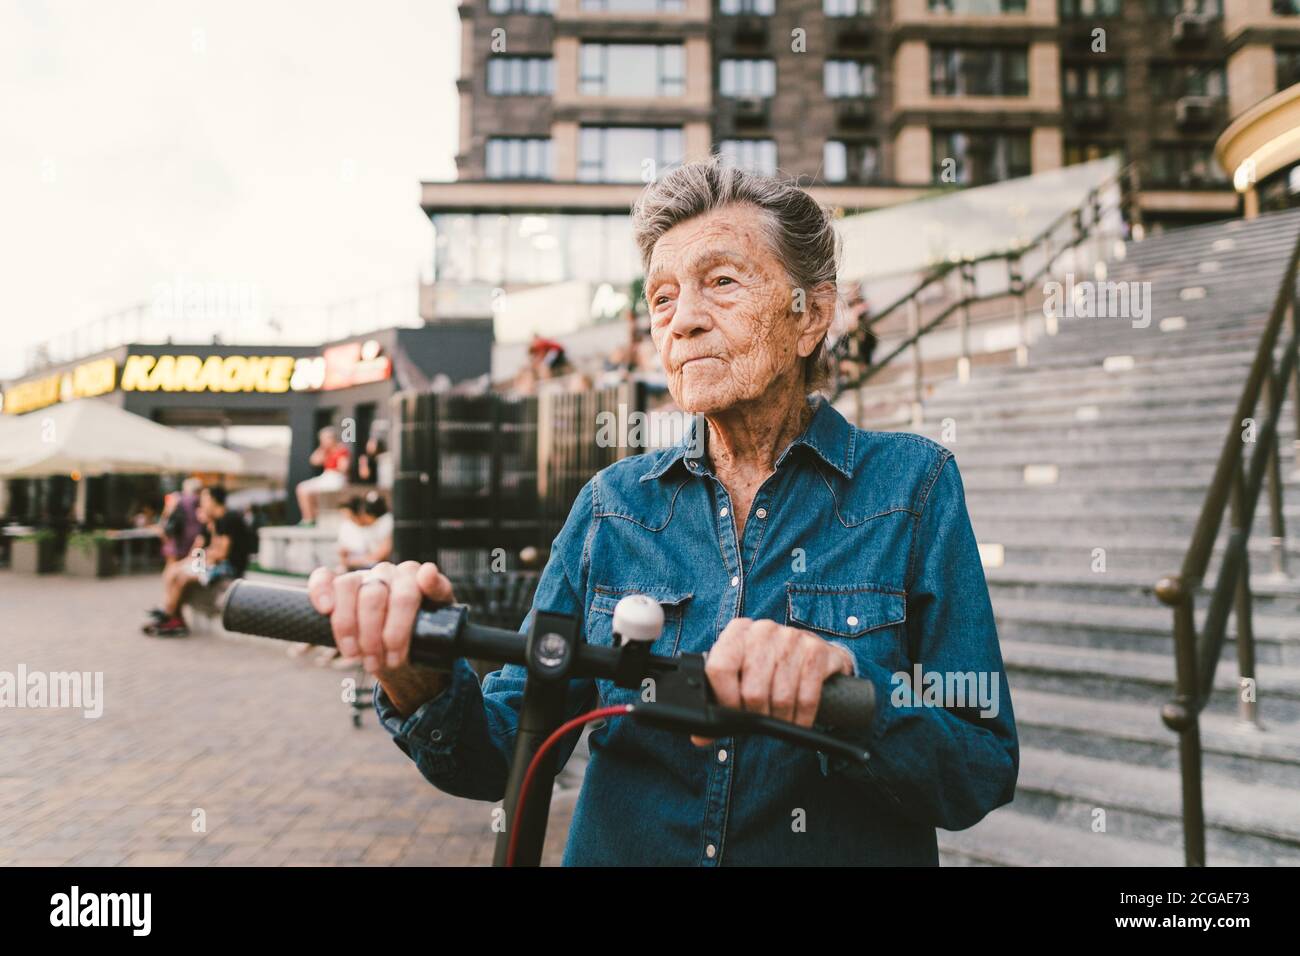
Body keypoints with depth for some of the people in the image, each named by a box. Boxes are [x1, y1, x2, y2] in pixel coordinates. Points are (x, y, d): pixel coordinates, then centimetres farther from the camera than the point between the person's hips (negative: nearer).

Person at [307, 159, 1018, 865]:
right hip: (619, 849, 2)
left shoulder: (912, 483, -5)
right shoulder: (613, 502, 1)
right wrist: (423, 682, -21)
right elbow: (507, 754, -2)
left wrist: (844, 676, -25)